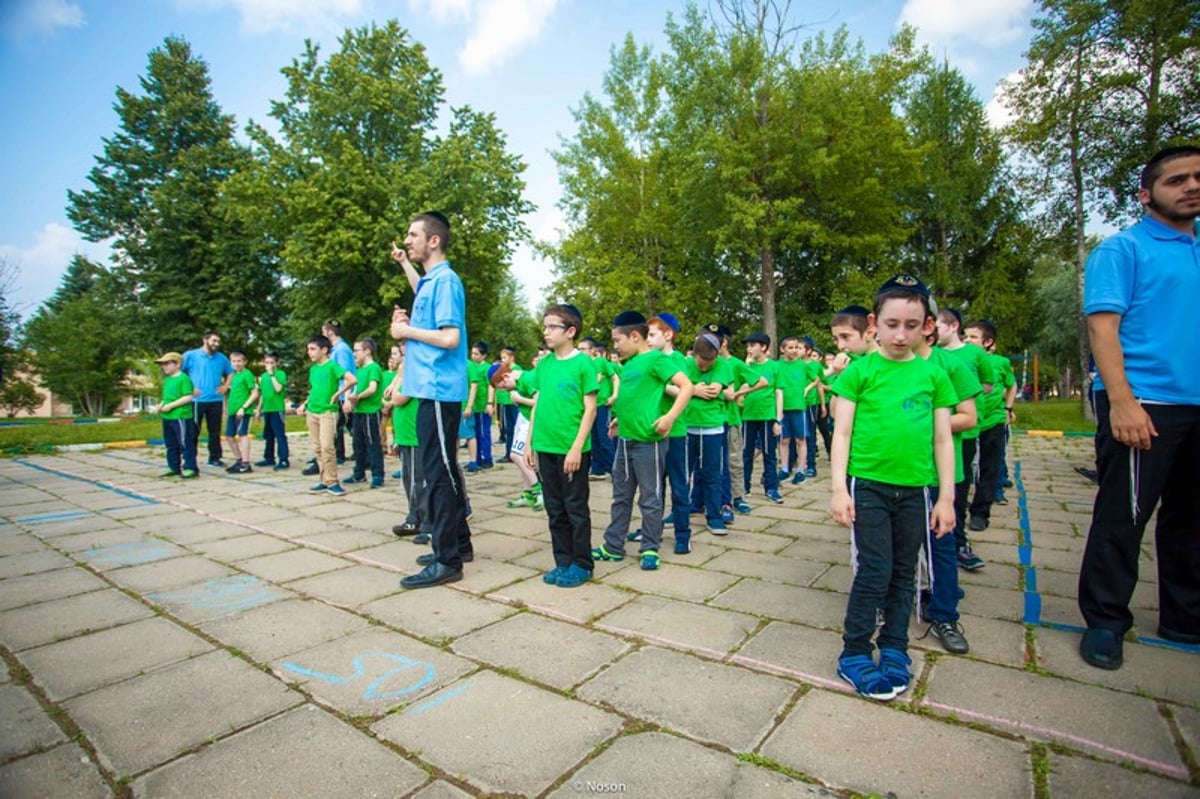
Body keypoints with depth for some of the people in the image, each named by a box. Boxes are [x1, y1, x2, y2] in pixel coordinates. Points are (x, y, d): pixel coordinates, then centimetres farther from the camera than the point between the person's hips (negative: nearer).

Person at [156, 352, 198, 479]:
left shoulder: (183, 378, -11)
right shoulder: (166, 379, 15)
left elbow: (188, 397, -18)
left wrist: (171, 405, -18)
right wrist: (161, 404, 6)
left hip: (181, 417, -9)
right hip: (167, 417, 9)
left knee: (185, 443, -5)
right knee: (171, 444, 16)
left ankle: (191, 468, -1)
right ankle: (174, 467, 25)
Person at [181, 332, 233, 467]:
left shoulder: (222, 358, 9)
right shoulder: (190, 355, -3)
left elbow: (230, 372, 24)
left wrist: (226, 386, 10)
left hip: (216, 400, 4)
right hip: (197, 400, -4)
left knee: (215, 431, 10)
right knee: (193, 431, 2)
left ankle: (215, 458, 20)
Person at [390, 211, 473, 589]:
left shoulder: (445, 280, -12)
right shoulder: (430, 279, 16)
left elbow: (450, 338, -22)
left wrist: (405, 330, -9)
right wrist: (404, 263, 38)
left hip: (439, 391, -10)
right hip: (431, 389, 10)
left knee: (439, 473, -5)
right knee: (443, 470, 15)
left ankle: (448, 560, 3)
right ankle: (459, 544, 27)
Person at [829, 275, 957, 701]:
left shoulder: (933, 374, 5)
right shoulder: (860, 370, -3)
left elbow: (943, 439, 8)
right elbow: (842, 432, -4)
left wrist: (946, 496, 6)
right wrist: (838, 487, -9)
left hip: (914, 488, 3)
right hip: (867, 484, -3)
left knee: (904, 573, 13)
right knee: (874, 570, -3)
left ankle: (894, 650, 29)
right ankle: (854, 654, 13)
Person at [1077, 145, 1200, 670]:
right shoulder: (1123, 249, -2)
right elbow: (1102, 325, -12)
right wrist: (1121, 401, -21)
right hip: (1145, 404, -7)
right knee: (1122, 516, -3)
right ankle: (1104, 622, 9)